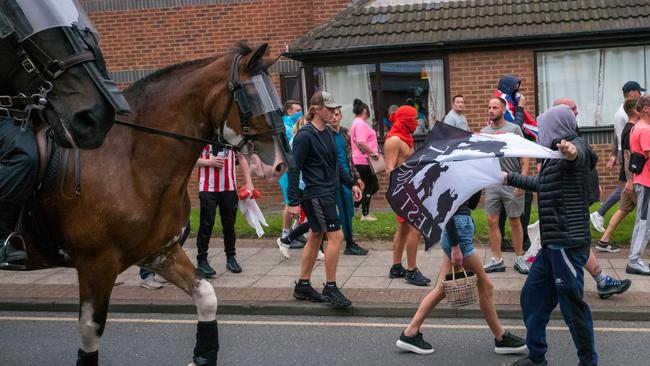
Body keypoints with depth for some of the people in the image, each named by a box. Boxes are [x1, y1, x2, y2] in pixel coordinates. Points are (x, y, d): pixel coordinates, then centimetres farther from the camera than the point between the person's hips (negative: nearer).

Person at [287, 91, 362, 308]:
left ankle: (303, 286, 23)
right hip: (316, 194, -9)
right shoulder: (305, 136, -14)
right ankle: (330, 288, 1)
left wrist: (350, 184, 17)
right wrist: (294, 202, -18)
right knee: (335, 236, -10)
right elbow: (294, 169, -15)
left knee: (316, 237, 13)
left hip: (328, 193, 9)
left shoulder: (328, 132, 11)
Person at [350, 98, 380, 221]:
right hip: (364, 160, -10)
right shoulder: (361, 124, -17)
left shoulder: (356, 123, 16)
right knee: (369, 187, -1)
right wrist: (372, 152, -20)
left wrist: (372, 152, 17)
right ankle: (365, 215, 7)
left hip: (362, 159, 10)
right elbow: (361, 143, -27)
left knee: (374, 186, 15)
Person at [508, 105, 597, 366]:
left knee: (572, 304, -5)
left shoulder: (575, 146, -10)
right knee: (532, 296, 15)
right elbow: (541, 184, 37)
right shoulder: (555, 156, 19)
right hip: (553, 243, 10)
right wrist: (509, 178, 44)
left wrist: (571, 152, -60)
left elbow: (579, 155, -37)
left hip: (568, 243, -10)